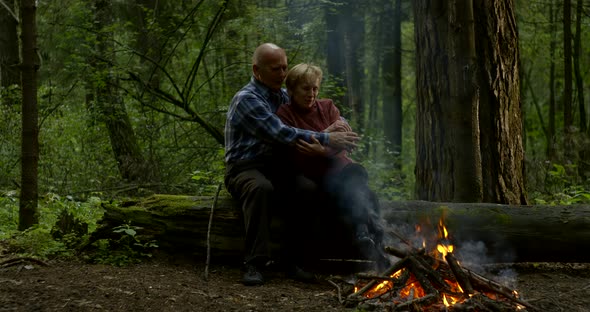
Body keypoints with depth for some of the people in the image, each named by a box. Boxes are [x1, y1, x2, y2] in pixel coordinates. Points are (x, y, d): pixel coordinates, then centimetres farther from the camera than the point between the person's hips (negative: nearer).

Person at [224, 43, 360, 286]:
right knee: (261, 188, -39)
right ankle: (254, 264, -35)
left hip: (275, 167, 6)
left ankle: (294, 259, -16)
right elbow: (281, 134, -23)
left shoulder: (282, 97, 13)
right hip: (244, 169, -6)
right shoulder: (246, 99, -12)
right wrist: (326, 139, -24)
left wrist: (337, 127, -5)